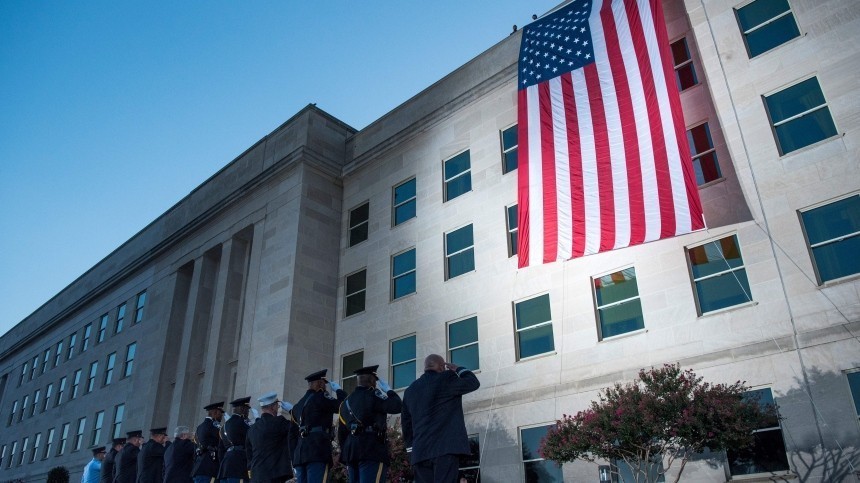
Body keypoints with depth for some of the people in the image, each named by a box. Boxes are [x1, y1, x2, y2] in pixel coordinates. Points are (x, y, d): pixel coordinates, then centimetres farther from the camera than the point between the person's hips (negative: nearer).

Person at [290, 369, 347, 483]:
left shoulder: (300, 403, 23)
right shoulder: (320, 397, -2)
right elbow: (342, 405, -6)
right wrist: (338, 390, 7)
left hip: (300, 453, 8)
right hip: (317, 452, -8)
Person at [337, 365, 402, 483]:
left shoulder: (347, 401, 20)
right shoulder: (372, 395, -2)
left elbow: (341, 432, 21)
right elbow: (397, 406, -13)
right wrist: (388, 390, 3)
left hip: (351, 451, 8)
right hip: (372, 450, -8)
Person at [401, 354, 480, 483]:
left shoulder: (410, 390, 19)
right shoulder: (446, 379, 0)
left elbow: (406, 423, 19)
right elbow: (473, 383, 4)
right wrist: (458, 369, 17)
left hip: (420, 451, 6)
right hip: (446, 447, -6)